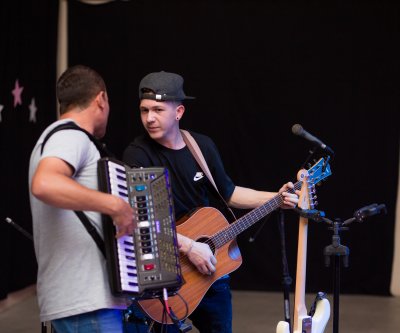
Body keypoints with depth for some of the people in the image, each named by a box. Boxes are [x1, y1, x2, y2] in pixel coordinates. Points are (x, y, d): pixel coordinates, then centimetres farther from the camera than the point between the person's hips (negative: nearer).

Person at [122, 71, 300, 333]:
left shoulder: (203, 145, 1)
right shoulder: (138, 155, -17)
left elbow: (228, 192, 13)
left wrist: (276, 199, 3)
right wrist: (188, 246, -29)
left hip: (211, 266, 6)